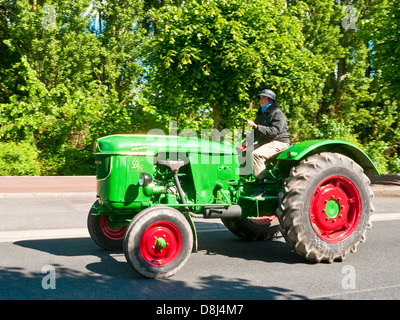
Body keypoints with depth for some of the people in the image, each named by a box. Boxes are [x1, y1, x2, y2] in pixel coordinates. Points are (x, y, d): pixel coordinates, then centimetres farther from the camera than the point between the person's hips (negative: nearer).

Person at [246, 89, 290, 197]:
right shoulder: (261, 114, 19)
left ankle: (260, 187, -31)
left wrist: (256, 126, -27)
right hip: (264, 143, 9)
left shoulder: (277, 113, -8)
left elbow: (273, 131, -22)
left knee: (256, 154, -32)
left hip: (279, 143, -9)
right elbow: (256, 134, 22)